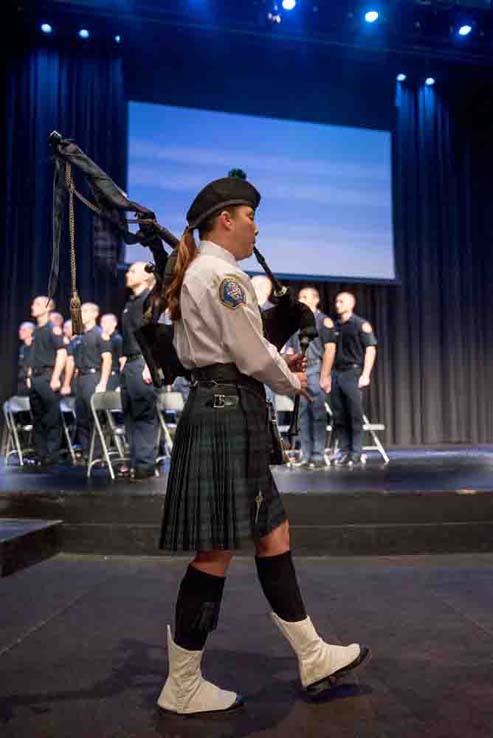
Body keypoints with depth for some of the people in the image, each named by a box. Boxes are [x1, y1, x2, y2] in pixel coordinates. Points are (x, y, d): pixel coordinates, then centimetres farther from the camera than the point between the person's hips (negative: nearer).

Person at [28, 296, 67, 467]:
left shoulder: (53, 328, -5)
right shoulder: (35, 331, 18)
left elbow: (62, 353, -13)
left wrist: (55, 378, -18)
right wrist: (30, 376, 15)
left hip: (48, 377, -8)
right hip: (35, 378, 8)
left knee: (51, 418, -5)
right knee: (37, 418, 10)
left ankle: (52, 455, 0)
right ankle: (40, 454, 17)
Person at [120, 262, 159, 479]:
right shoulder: (129, 303, 21)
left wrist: (149, 364, -19)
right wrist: (124, 360, 18)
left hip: (142, 363, -9)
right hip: (129, 364, 9)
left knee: (145, 415, -6)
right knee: (130, 414, 10)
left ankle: (145, 464, -1)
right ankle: (135, 461, 17)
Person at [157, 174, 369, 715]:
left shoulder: (194, 274, 19)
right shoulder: (224, 273, -12)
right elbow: (251, 356, -15)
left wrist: (278, 364, 14)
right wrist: (291, 382, 4)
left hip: (213, 408, 11)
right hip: (228, 413, -11)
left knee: (273, 534, 14)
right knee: (218, 551, -2)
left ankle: (313, 657, 26)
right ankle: (182, 686, 15)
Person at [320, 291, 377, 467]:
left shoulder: (361, 324, 1)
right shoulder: (334, 326, 17)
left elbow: (370, 349, -5)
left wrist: (365, 375, -13)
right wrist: (325, 376, 12)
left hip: (353, 373, -5)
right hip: (336, 374, 5)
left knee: (355, 416, -5)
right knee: (339, 417, 5)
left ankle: (356, 454, 0)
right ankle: (343, 451, 12)